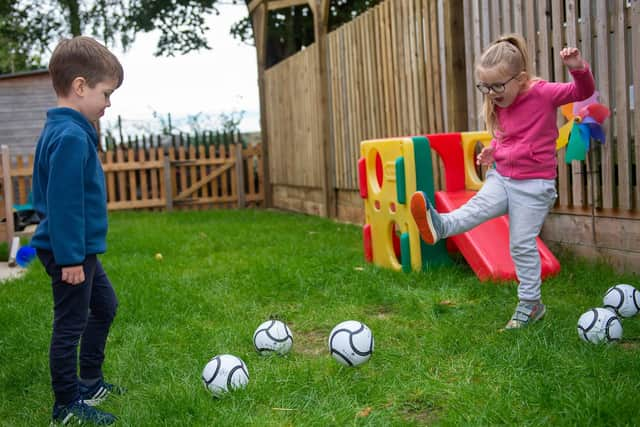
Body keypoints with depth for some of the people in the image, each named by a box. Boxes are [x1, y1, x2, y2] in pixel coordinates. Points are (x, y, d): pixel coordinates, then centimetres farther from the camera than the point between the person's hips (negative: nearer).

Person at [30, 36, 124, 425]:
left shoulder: (60, 130, 10)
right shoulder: (71, 136, -22)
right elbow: (63, 202, -26)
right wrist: (70, 257, -24)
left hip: (81, 249, 11)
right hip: (70, 252, -11)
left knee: (105, 306, 23)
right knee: (71, 325, 2)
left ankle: (90, 381, 36)